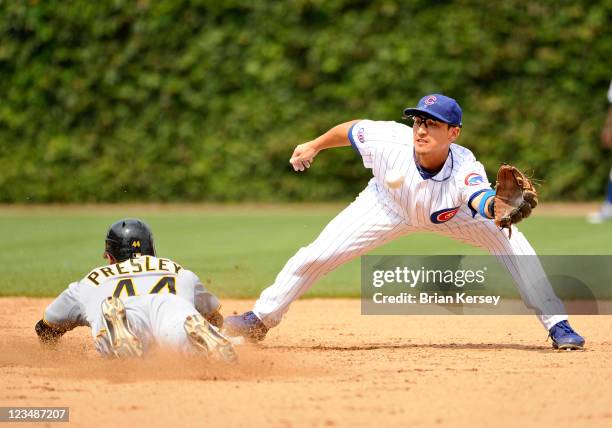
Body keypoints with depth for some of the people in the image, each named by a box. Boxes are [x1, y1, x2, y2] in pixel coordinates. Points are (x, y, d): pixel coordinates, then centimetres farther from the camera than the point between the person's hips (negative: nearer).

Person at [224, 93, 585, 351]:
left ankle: (557, 325, -10)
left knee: (508, 239, -23)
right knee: (316, 255, -5)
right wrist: (314, 146, 0)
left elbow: (482, 200, -63)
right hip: (389, 206, 1)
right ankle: (262, 319, 18)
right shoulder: (389, 141, -37)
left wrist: (501, 206, -86)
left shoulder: (465, 169, -42)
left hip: (448, 214, -1)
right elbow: (351, 129, -15)